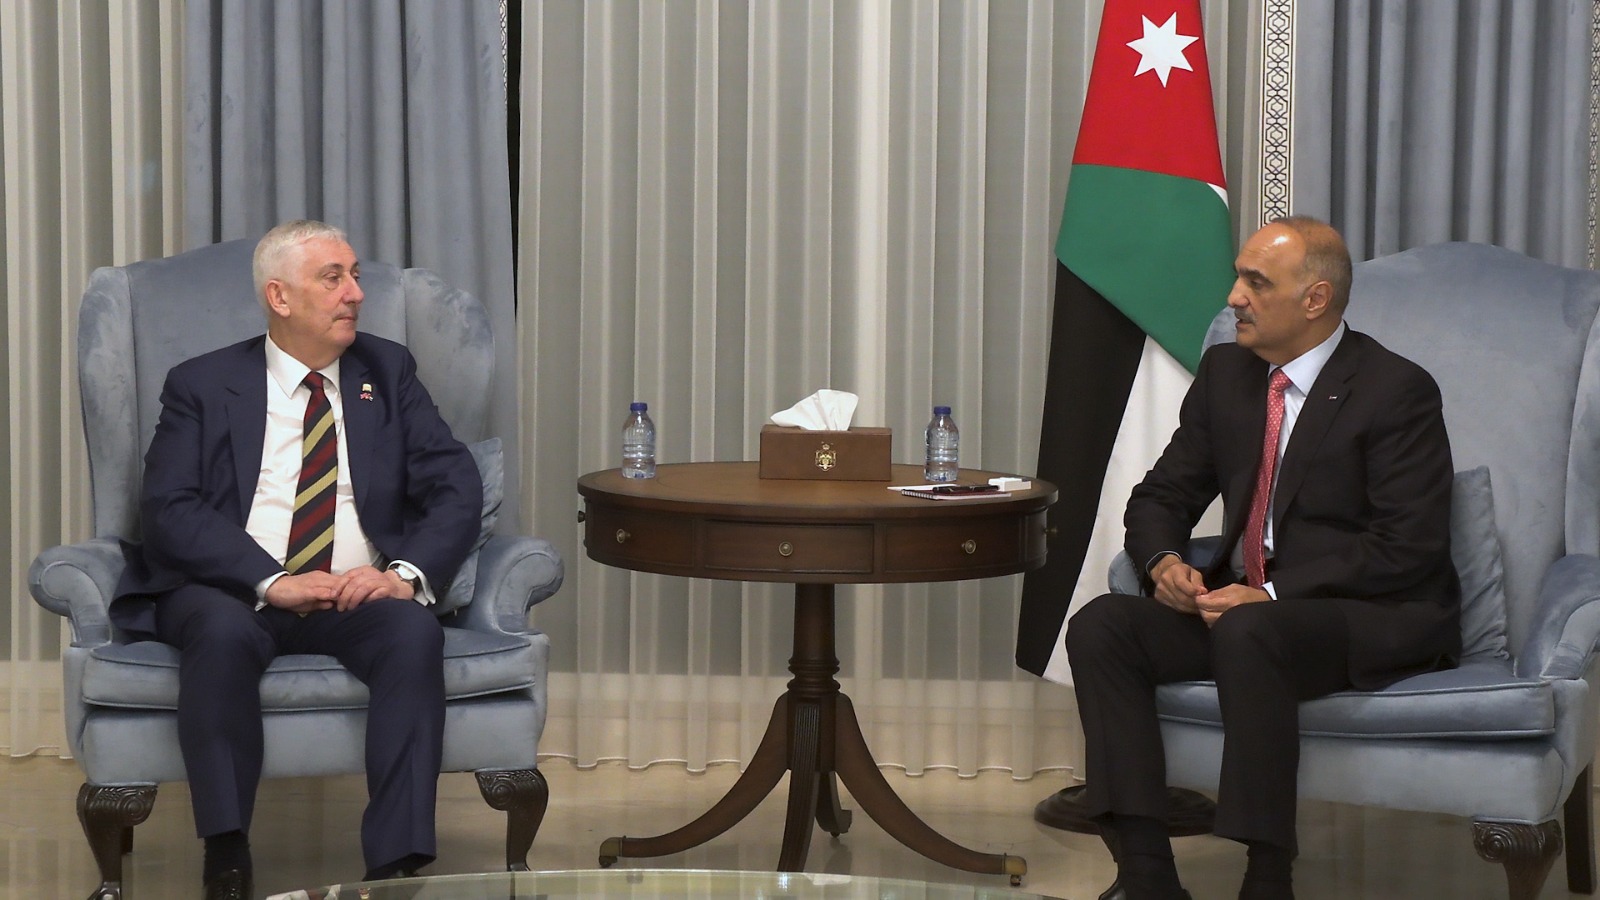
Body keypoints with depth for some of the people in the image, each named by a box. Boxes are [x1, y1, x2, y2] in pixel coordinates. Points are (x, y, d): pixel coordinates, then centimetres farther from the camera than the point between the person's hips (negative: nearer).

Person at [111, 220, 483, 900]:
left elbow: (455, 486, 5)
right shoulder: (201, 385, 7)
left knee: (415, 633, -31)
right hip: (235, 591, -2)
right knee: (223, 632, -36)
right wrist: (270, 581, -21)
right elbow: (168, 509, -6)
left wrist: (408, 573, -15)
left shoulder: (388, 372, 14)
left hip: (358, 594, 2)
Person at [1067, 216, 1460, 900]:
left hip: (1379, 618, -7)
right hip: (1242, 600, 7)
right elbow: (1162, 496, 16)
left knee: (1248, 633, -38)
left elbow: (1408, 548, -17)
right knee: (1101, 626, -17)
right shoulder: (1225, 373, 11)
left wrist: (1271, 595, -23)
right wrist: (1165, 561, -9)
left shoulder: (1397, 391, -10)